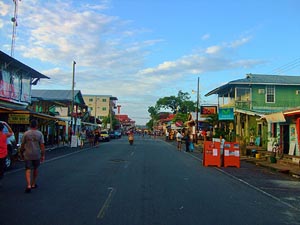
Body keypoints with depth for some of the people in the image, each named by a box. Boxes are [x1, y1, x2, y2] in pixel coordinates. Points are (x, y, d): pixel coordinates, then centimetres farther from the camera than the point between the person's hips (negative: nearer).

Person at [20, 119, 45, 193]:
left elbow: (22, 145, 1)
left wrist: (22, 152, 17)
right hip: (37, 155, 1)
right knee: (35, 169, 18)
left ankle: (29, 185, -16)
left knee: (28, 170, 0)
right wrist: (43, 155, 0)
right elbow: (42, 145, -6)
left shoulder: (26, 133, -4)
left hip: (27, 155, -1)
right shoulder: (40, 134, -4)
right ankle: (33, 184, 28)